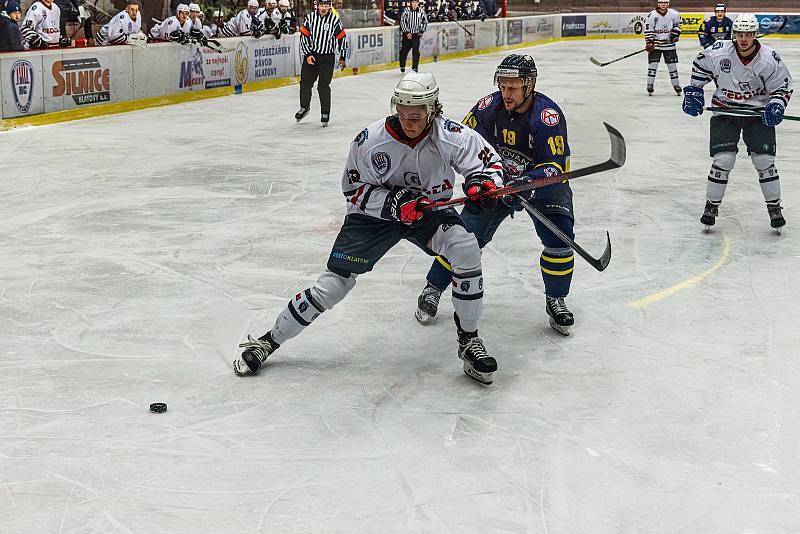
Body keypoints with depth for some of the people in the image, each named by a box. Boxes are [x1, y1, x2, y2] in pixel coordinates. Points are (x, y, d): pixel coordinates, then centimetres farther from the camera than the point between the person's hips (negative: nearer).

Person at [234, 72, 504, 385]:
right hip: (375, 214, -1)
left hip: (429, 210, 1)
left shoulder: (452, 136, -21)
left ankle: (469, 341, -12)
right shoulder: (371, 139, -23)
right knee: (334, 283, -6)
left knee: (465, 247, -28)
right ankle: (270, 341, 12)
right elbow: (355, 190, -13)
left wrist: (482, 182, -33)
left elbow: (490, 161, -10)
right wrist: (395, 203, -29)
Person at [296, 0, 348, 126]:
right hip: (310, 55, 2)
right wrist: (307, 54, -9)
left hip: (327, 57, -2)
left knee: (323, 86, -6)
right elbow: (304, 36, -2)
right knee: (305, 82, 9)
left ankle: (325, 114, 6)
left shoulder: (335, 20, -7)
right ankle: (304, 107, 31)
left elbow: (342, 38, 2)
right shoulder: (310, 17, -4)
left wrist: (342, 57, 3)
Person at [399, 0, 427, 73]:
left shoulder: (421, 12, -2)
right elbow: (402, 22, -8)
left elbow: (425, 22, 11)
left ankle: (415, 67, -1)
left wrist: (421, 31, 5)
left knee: (416, 51, -8)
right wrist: (407, 32, -11)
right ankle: (402, 66, 28)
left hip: (416, 34, 1)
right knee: (404, 50, 7)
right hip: (406, 34, -1)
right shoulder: (406, 11, -9)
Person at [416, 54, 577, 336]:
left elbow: (555, 165, -29)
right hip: (497, 179, 2)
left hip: (542, 181, -2)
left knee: (559, 236, -19)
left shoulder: (548, 115, -27)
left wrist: (526, 183, -45)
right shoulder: (489, 106, -17)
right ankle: (432, 290, 11)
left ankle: (555, 300, 3)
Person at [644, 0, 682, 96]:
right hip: (656, 43, -2)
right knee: (653, 63, -6)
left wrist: (675, 33, 4)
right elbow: (648, 30, -8)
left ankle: (676, 84, 16)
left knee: (672, 64, 5)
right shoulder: (652, 15, -11)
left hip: (669, 43, 2)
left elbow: (677, 23, 15)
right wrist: (649, 42, -14)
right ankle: (650, 84, 3)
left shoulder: (673, 14, -4)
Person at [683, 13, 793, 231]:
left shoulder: (769, 58, -14)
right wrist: (694, 90, 5)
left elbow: (784, 85, -2)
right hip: (725, 111, 0)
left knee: (764, 160, -4)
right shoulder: (719, 52, -14)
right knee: (723, 160, -9)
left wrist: (776, 105, -19)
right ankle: (711, 205, 7)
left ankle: (774, 207, 12)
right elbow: (700, 65, 8)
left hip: (758, 112, 0)